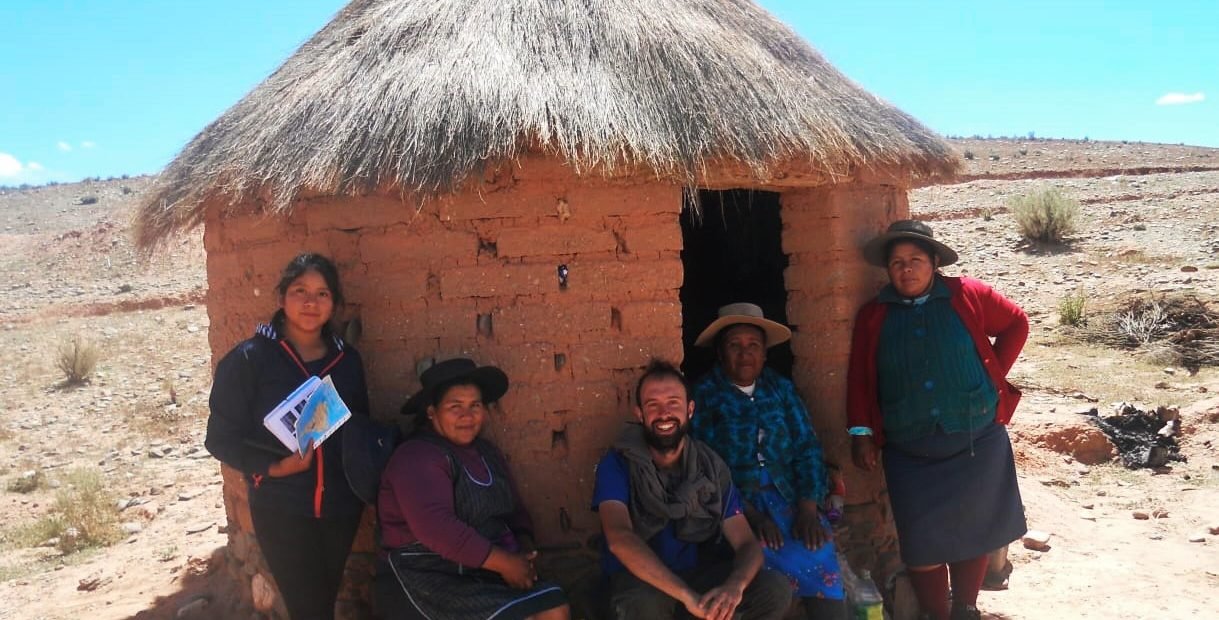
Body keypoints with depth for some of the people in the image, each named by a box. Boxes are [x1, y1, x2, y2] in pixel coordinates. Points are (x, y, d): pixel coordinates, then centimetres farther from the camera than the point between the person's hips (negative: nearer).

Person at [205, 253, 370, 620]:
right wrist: (272, 467, -21)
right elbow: (221, 438, -7)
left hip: (340, 506, 4)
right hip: (281, 509, -4)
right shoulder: (249, 359, -8)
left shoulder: (347, 360, 5)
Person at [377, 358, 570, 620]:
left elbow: (515, 510, 19)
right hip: (431, 580, -7)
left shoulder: (485, 452, 15)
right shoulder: (416, 457, -13)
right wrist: (504, 563, -24)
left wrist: (525, 547, -3)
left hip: (484, 573, 8)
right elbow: (435, 527, -25)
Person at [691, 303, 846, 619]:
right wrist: (751, 515, -19)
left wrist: (808, 508, -10)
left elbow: (807, 448, 6)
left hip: (787, 495, 4)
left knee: (821, 555, -25)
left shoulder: (781, 388, 12)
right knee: (797, 563, -29)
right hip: (733, 503, -3)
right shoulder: (704, 395, -1)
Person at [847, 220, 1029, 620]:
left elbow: (1016, 323, 11)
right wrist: (861, 431, -3)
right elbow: (859, 379, 4)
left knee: (973, 530, 12)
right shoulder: (873, 315, 2)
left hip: (977, 442, 0)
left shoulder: (967, 296, -1)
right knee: (922, 540, 2)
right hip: (910, 452, 0)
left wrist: (994, 374, 3)